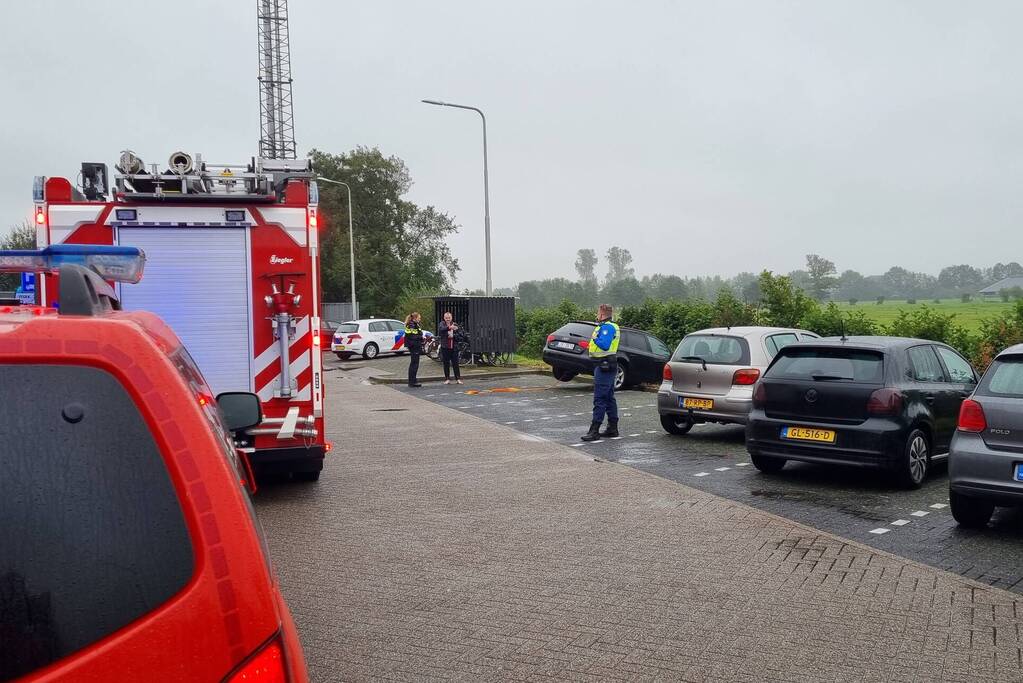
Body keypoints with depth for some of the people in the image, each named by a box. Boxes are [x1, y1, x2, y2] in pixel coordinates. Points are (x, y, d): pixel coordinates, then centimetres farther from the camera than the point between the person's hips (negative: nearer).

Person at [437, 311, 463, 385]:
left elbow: (459, 335, 5)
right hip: (445, 347, -1)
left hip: (454, 347, 1)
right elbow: (441, 330, -21)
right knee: (446, 364, 5)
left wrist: (453, 335, -15)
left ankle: (458, 378, 5)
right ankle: (447, 379, 13)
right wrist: (449, 327, -38)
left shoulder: (455, 325, 8)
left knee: (455, 363, 1)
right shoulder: (442, 324, 2)